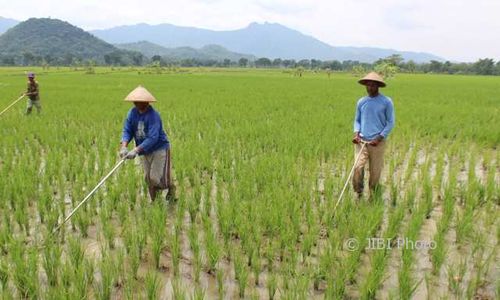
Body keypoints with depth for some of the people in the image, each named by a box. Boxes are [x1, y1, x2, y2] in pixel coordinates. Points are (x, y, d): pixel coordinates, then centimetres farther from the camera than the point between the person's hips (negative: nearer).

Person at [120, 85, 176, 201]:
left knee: (156, 178, -9)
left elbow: (153, 138, -30)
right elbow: (127, 130, -4)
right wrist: (124, 147, -22)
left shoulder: (153, 115, -24)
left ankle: (171, 187, 22)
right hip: (146, 151, 7)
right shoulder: (132, 112, -4)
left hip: (159, 148, -6)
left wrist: (136, 150, -34)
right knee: (148, 179, 13)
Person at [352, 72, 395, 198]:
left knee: (375, 171, 4)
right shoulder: (361, 102, 8)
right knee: (358, 167, -12)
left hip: (377, 142, -2)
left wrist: (379, 138, -11)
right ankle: (358, 194, 5)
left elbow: (390, 123, 0)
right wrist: (356, 133, -3)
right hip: (361, 141, 2)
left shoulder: (386, 102, -1)